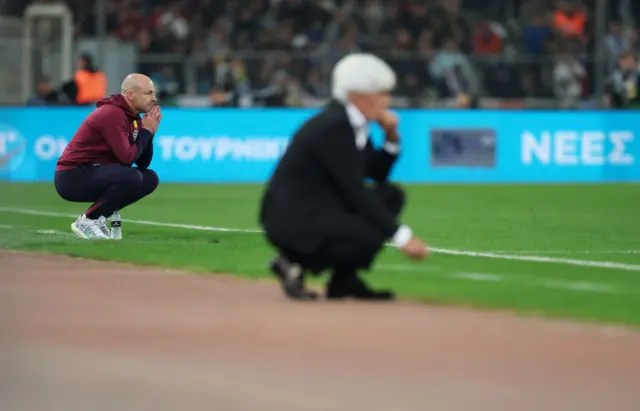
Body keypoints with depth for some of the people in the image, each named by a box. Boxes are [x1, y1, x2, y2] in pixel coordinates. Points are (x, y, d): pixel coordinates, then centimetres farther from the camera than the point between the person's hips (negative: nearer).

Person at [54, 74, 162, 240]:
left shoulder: (133, 117, 11)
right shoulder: (113, 114, -18)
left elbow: (143, 163, 12)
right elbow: (127, 158, -22)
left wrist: (149, 131, -1)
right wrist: (146, 131, -11)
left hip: (92, 174, 10)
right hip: (72, 178, -10)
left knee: (150, 179, 3)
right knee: (132, 177, -28)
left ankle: (99, 215, 5)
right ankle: (87, 221, -15)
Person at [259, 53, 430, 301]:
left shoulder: (353, 123, 9)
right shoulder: (332, 126, -19)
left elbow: (377, 173, 17)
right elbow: (354, 190, -23)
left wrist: (391, 137, 0)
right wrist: (401, 236, -24)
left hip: (324, 210, 10)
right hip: (291, 220, -10)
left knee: (391, 195, 4)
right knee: (367, 237, -29)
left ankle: (344, 280, 4)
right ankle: (294, 264, -7)